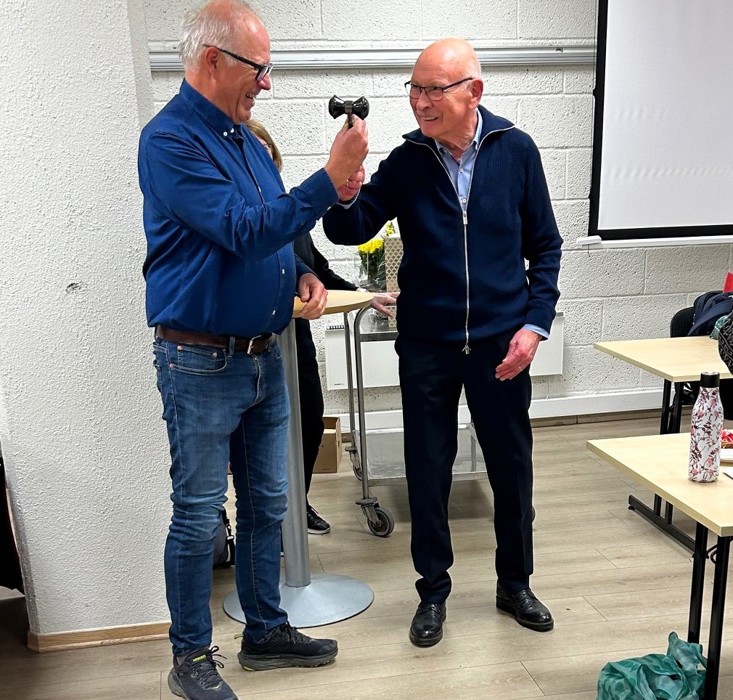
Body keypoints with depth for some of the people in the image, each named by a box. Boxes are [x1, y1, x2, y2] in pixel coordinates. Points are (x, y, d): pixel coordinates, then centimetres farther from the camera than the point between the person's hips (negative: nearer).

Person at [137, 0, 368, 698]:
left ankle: (266, 629, 34)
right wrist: (331, 178, -26)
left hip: (263, 356, 8)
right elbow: (243, 229, -25)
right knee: (197, 516, 4)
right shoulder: (171, 140, -15)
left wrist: (302, 274, 1)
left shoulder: (243, 137, 12)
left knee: (266, 503, 16)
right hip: (201, 364, -8)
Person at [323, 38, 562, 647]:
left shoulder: (516, 151, -2)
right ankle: (433, 590, 29)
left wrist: (535, 323, -7)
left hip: (501, 342, 0)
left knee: (512, 467, 12)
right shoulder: (407, 160, -3)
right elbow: (350, 231, -6)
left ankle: (515, 584, 35)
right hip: (427, 345, 0)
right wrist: (346, 194, -28)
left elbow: (545, 245, 3)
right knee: (427, 471, 8)